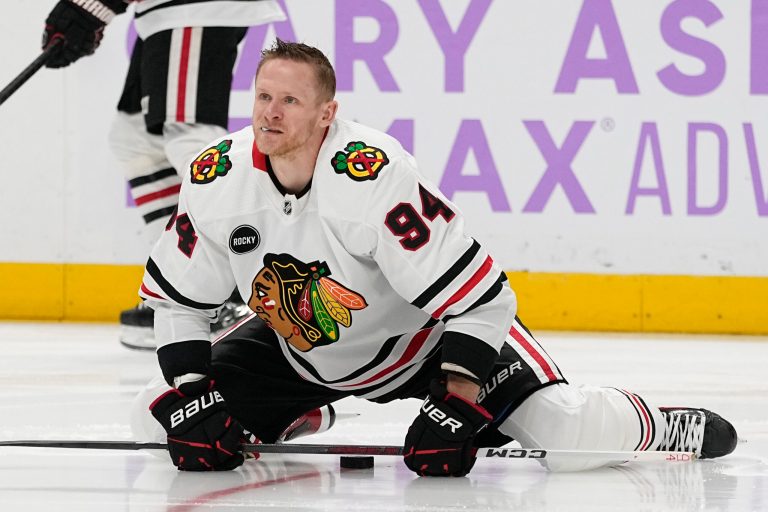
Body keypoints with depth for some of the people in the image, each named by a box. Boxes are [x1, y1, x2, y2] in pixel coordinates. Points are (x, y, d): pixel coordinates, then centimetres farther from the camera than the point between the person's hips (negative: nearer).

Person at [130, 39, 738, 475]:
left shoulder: (379, 175, -35)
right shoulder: (215, 181, -19)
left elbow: (477, 298, -31)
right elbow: (176, 299, -4)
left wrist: (453, 408, -33)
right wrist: (192, 401, -16)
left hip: (427, 339, -5)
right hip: (296, 351, 5)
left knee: (571, 439, -22)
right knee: (159, 417, -4)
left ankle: (664, 427, 12)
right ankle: (299, 414, 24)